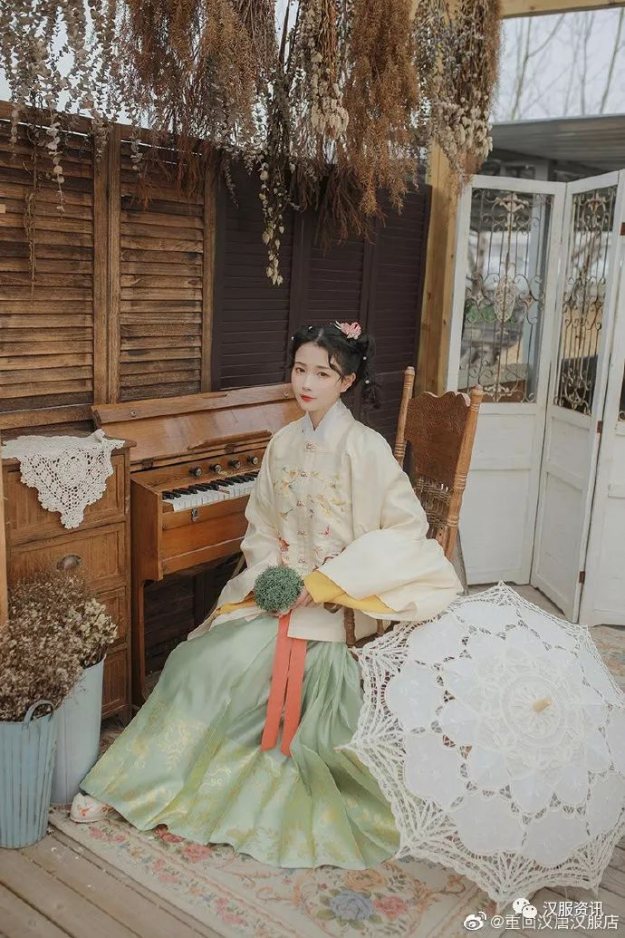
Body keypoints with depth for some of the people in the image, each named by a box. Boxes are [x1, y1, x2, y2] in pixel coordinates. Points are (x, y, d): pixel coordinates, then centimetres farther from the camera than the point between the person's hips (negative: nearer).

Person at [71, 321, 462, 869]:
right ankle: (129, 781, 0)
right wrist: (272, 573, -9)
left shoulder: (365, 447, -14)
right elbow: (262, 523, 12)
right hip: (281, 585, 6)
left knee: (228, 663, -20)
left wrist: (329, 582, -19)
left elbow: (407, 528, -16)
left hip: (337, 598, -5)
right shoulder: (284, 443, 5)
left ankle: (132, 780, -2)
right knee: (201, 657, -14)